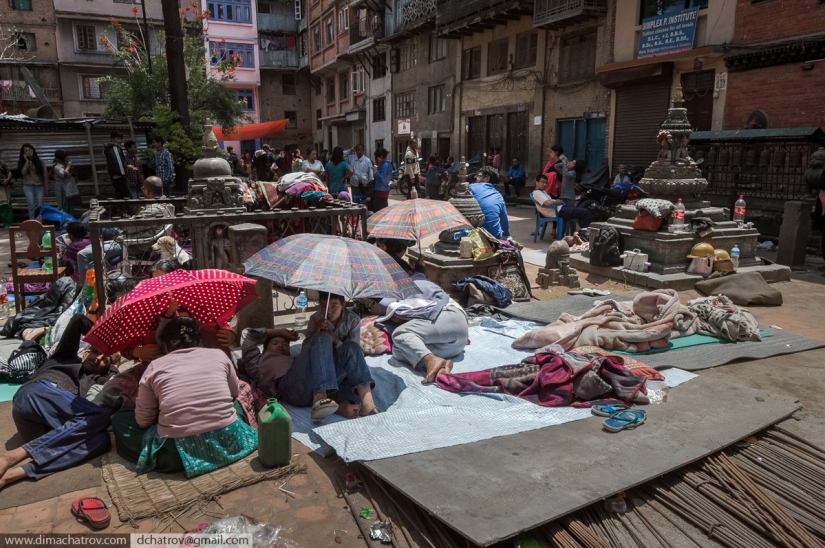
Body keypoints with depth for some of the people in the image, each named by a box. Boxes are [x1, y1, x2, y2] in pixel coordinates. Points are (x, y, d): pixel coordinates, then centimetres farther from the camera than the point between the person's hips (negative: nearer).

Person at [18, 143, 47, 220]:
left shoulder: (39, 161, 7)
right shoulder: (22, 162, 6)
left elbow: (45, 175, 6)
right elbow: (23, 172, -11)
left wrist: (46, 187, 2)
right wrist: (27, 161, -8)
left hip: (39, 186, 1)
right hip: (28, 186, -1)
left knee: (40, 207, -2)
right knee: (32, 206, -10)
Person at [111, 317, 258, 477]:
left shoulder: (155, 366, 4)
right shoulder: (219, 355, 8)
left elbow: (143, 422, 7)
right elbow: (235, 395, 22)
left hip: (179, 451, -2)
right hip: (227, 440, 3)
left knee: (119, 419, 20)